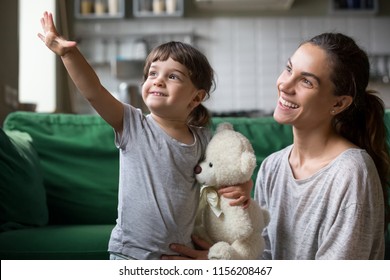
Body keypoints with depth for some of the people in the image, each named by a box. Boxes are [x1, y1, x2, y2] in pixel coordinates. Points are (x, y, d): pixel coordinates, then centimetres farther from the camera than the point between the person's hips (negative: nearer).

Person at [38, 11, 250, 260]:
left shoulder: (202, 139, 0)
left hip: (182, 253, 3)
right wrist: (68, 52, -34)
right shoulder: (133, 125, -8)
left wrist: (239, 188, -3)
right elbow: (94, 92, -21)